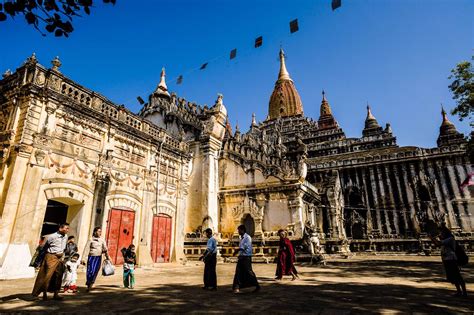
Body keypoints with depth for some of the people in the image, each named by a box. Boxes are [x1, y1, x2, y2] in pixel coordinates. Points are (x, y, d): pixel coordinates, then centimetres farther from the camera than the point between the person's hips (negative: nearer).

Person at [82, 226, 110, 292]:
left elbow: (105, 249, 6)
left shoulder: (102, 240, 6)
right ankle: (88, 285, 12)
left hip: (98, 257, 2)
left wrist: (107, 257, 0)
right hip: (91, 257, -2)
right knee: (90, 271, -6)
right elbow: (86, 249, -3)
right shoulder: (91, 240, -2)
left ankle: (91, 284, 18)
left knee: (95, 271, 0)